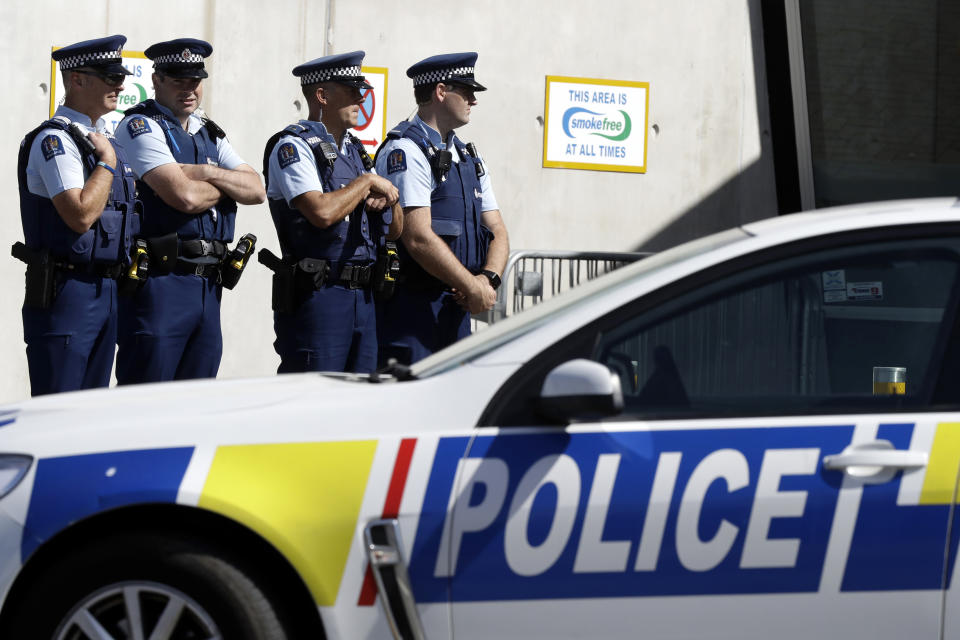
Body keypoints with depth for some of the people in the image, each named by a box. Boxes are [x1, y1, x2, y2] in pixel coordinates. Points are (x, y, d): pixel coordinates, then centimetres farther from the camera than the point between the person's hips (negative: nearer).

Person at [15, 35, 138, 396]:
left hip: (106, 292, 9)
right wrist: (107, 160, -13)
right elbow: (80, 214, -23)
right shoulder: (54, 140, -12)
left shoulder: (105, 142, 16)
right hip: (67, 294, -9)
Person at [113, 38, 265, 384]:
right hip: (160, 281, -8)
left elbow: (256, 190, 8)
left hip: (207, 286, 8)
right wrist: (226, 187, 2)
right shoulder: (140, 126, -5)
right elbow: (184, 197, -17)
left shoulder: (209, 133, 19)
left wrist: (207, 174, -8)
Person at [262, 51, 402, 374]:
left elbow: (395, 231, 20)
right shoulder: (292, 147, -6)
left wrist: (389, 200, -2)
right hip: (318, 296, -8)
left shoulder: (356, 150, 19)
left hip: (364, 297, 8)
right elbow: (322, 212, -23)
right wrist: (368, 182, -8)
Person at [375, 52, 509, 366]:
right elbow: (419, 238, -18)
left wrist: (488, 278, -6)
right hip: (411, 307, -8)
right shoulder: (405, 150, -9)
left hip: (456, 307, 8)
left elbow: (497, 231, 16)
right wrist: (473, 288, -12)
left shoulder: (468, 156, 18)